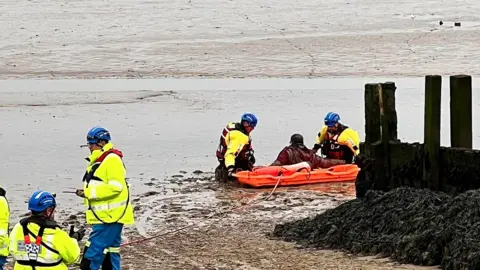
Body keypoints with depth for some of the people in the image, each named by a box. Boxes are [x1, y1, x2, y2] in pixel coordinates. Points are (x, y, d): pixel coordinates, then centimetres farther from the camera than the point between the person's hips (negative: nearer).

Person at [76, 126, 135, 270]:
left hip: (110, 216, -11)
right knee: (110, 250, 14)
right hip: (103, 216, 11)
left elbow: (115, 187, -23)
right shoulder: (98, 160, 18)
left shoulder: (112, 160, -14)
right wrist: (86, 192, 3)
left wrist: (89, 192, -20)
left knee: (93, 251, -14)